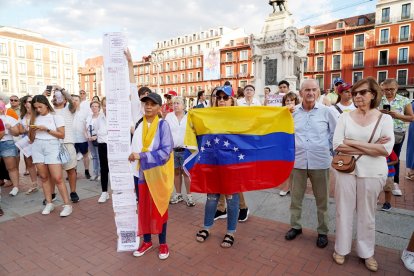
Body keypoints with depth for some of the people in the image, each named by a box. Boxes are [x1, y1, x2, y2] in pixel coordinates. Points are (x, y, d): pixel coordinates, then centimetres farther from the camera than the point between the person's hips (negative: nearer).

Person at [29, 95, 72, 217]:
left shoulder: (56, 117, 0)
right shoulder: (35, 118, 11)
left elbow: (62, 135, -5)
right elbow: (31, 138, 15)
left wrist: (46, 129, -11)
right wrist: (32, 130, -4)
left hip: (52, 147, -4)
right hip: (37, 147, 5)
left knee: (57, 178, -9)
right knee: (44, 177, 6)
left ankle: (67, 205, -3)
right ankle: (49, 203, 16)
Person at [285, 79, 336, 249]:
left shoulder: (326, 111, -2)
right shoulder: (293, 112, 2)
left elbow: (335, 133, 5)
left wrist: (329, 150, 2)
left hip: (320, 162, -1)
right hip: (297, 161, 2)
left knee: (322, 199, 11)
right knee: (295, 197, 13)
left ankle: (323, 232, 28)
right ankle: (295, 226, 31)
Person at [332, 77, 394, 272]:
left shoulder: (385, 119, -2)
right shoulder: (345, 117, -1)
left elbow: (386, 149, -15)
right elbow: (337, 146, -11)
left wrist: (352, 142, -16)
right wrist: (370, 148, -14)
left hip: (372, 173, 0)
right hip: (346, 170, 0)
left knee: (367, 214, 14)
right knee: (344, 211, 10)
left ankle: (367, 252, 33)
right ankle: (341, 248, 29)